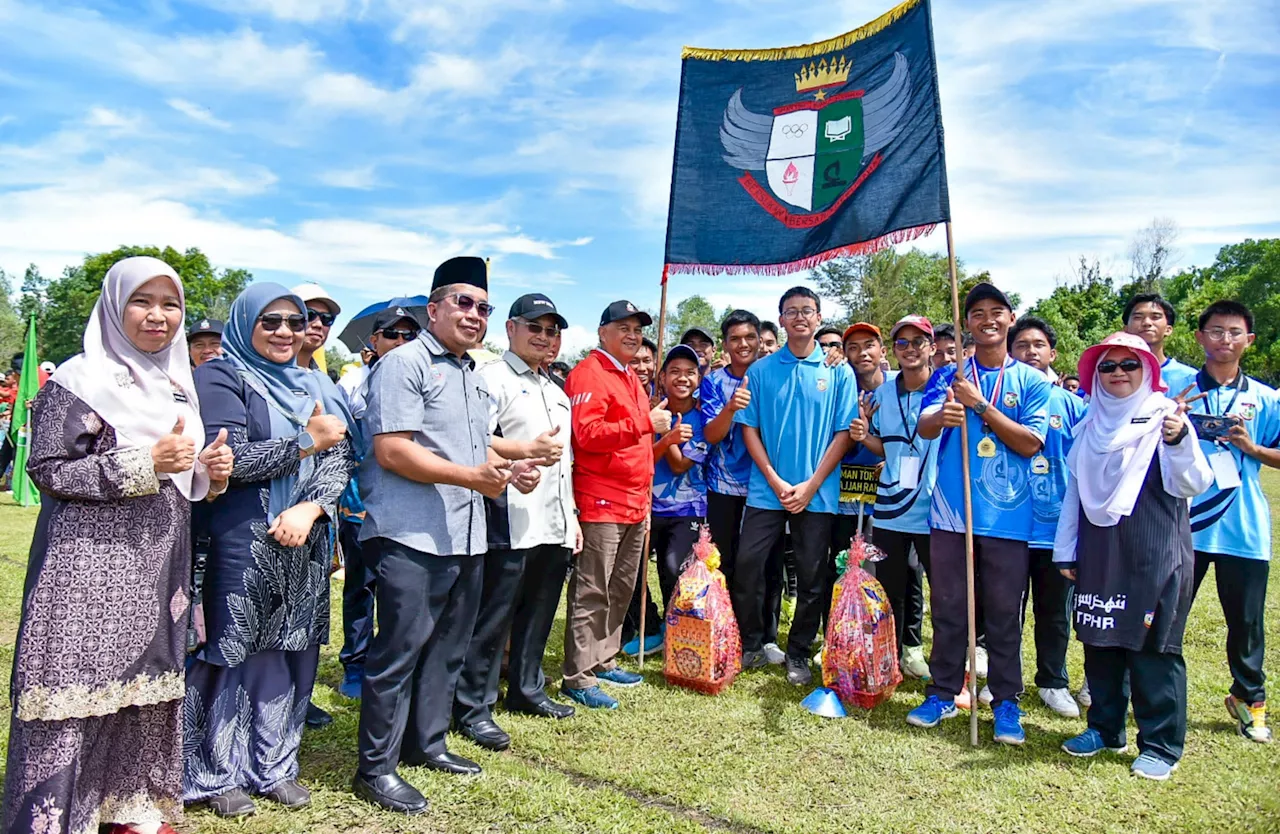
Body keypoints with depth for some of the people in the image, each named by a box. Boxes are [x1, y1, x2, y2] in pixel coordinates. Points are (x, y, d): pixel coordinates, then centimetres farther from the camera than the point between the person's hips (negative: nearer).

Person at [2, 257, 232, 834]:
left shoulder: (178, 384, 13)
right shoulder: (81, 380, -7)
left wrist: (210, 473, -1)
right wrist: (145, 462, -20)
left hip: (160, 563, 6)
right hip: (90, 564, -6)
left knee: (148, 685, 12)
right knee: (79, 688, -3)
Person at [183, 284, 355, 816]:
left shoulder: (316, 387, 15)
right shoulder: (221, 378, -2)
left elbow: (340, 459, 6)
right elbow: (229, 458, -15)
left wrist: (311, 507, -11)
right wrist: (308, 441, -11)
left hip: (305, 544, 5)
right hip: (239, 543, -5)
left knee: (290, 651, 10)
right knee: (232, 653, 3)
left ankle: (273, 765, 25)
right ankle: (218, 775, 21)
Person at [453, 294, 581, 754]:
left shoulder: (555, 390, 23)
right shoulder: (492, 378, -3)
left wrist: (571, 516, 23)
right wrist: (526, 450, -26)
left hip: (555, 525, 8)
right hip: (511, 522, -8)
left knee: (539, 614, 16)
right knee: (493, 616, -2)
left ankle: (527, 689, 30)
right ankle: (473, 706, 9)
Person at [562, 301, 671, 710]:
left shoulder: (631, 378, 19)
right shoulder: (589, 374, -10)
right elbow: (586, 434, -23)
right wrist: (644, 422, -23)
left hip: (635, 503, 10)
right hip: (601, 502, -10)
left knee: (622, 589, 16)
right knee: (591, 593, -4)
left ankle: (603, 660, 29)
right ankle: (578, 677, 5)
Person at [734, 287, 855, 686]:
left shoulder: (838, 372, 2)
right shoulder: (760, 370, 4)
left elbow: (844, 433, -1)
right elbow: (749, 429, 2)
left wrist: (811, 485, -9)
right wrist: (776, 481, -8)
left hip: (817, 494, 0)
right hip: (766, 490, 1)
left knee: (811, 579, 6)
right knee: (746, 567, -1)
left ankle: (798, 654, 23)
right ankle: (751, 646, 18)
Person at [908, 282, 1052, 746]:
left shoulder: (1031, 381, 4)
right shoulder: (948, 377, 8)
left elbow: (1030, 443, -7)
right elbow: (924, 428, -7)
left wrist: (980, 405, -14)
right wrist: (942, 415, -30)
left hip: (1007, 515, -1)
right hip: (950, 511, 1)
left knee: (1004, 613, 6)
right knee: (947, 607, 9)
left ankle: (1006, 702, 20)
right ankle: (943, 693, 23)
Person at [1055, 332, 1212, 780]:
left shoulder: (1165, 416, -3)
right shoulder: (1090, 425, 11)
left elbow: (1193, 484, -14)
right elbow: (1075, 488, 15)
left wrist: (1178, 441, -32)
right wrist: (1066, 550, 13)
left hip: (1155, 555, -5)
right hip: (1098, 554, 5)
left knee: (1154, 645, 0)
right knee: (1100, 642, 12)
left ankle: (1161, 744, 13)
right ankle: (1105, 729, 26)